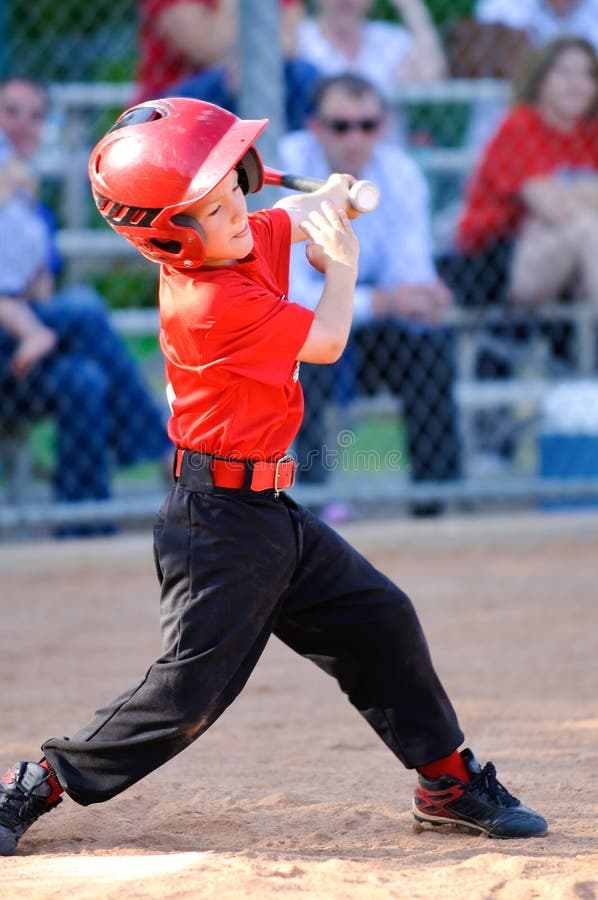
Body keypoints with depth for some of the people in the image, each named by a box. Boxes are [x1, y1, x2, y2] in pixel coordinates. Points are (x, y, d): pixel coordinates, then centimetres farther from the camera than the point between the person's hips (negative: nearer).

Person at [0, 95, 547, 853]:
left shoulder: (247, 241, 1)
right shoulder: (212, 304, -26)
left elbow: (300, 216, 25)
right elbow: (327, 341, -16)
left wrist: (327, 207, 2)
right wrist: (343, 257, -3)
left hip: (269, 510, 9)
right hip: (220, 519, -9)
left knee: (382, 622, 12)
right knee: (189, 691, -9)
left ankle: (449, 782, 24)